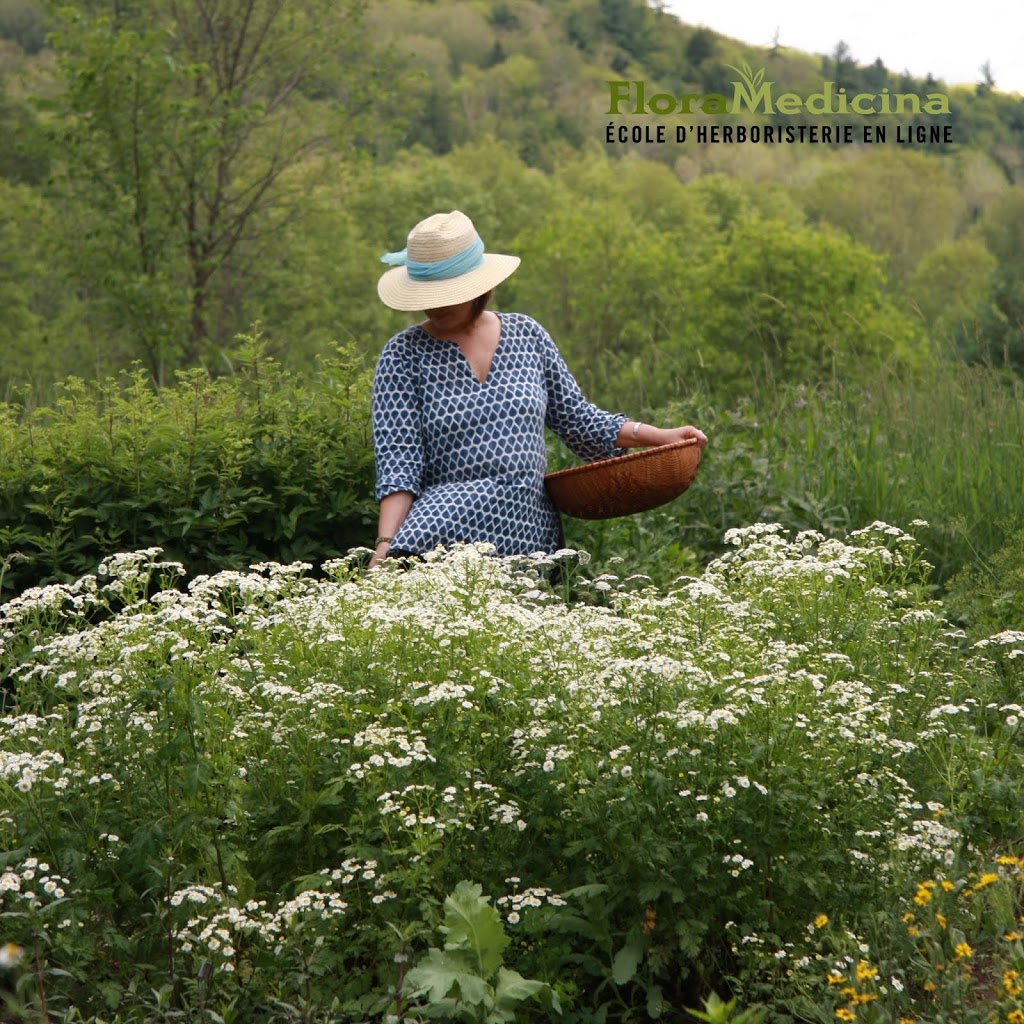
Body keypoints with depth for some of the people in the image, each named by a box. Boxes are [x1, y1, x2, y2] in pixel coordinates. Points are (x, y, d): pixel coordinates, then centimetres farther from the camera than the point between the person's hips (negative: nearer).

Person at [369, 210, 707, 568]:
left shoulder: (525, 335, 9)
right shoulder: (403, 356, 0)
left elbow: (577, 419, 17)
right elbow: (398, 460, -8)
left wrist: (659, 436, 9)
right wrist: (386, 544, -21)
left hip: (532, 532, 3)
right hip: (452, 523, -3)